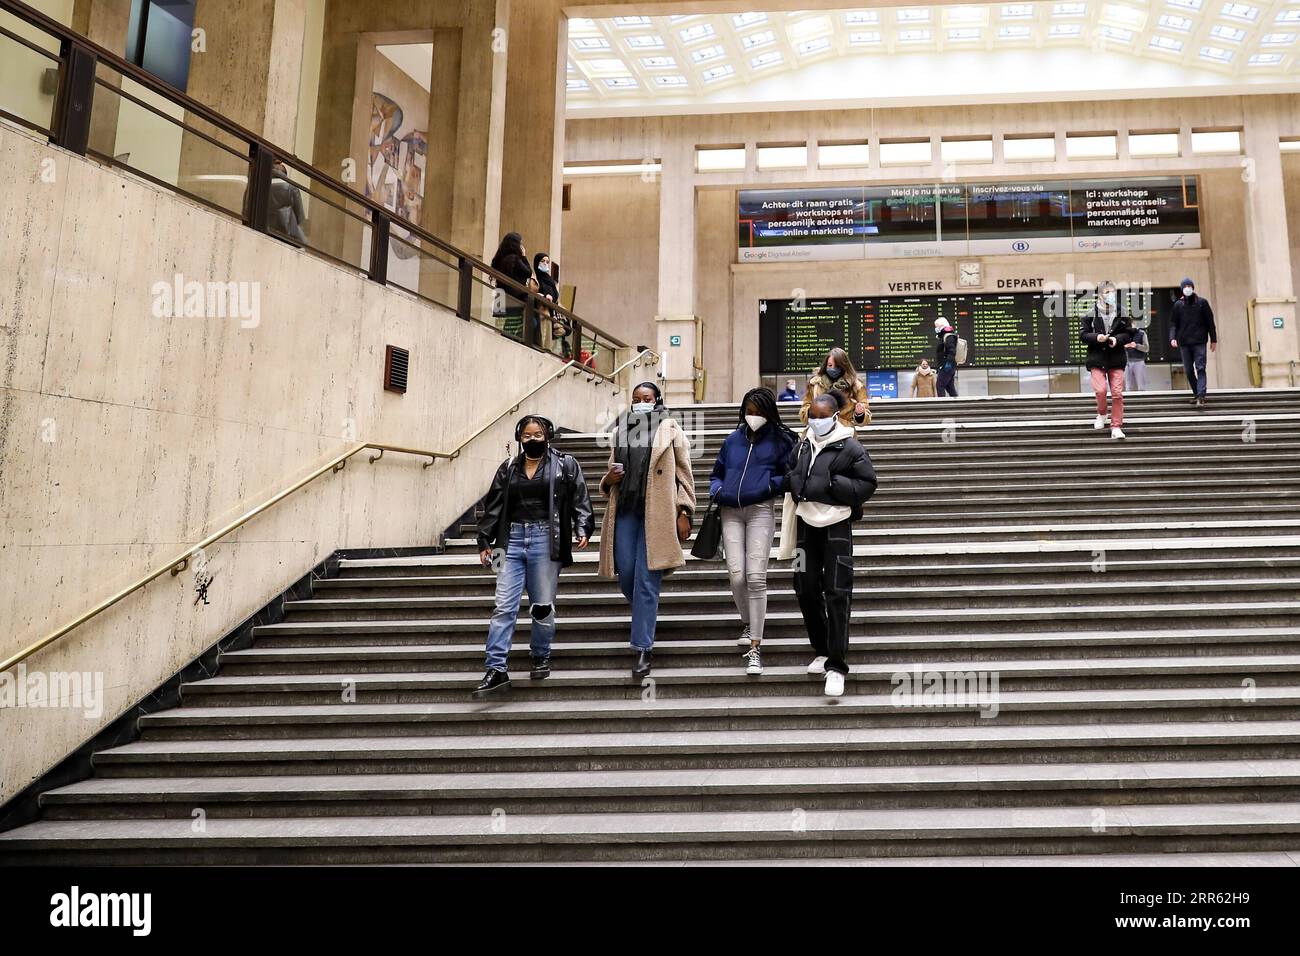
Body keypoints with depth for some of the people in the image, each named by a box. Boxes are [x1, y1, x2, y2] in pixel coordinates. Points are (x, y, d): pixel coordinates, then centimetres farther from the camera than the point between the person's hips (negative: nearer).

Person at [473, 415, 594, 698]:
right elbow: (493, 506, 15)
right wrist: (484, 541, 12)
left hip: (546, 539, -2)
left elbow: (580, 500, 0)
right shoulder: (508, 468, 13)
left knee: (543, 606, 3)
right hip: (512, 539, 3)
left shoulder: (565, 465, 4)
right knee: (504, 607, -4)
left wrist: (582, 529, -14)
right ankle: (497, 670, -3)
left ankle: (541, 657, 25)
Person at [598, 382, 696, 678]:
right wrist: (609, 478, 1)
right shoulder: (621, 432, 16)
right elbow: (611, 475, 24)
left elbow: (684, 475, 2)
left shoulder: (670, 431, 4)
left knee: (647, 581, -6)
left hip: (657, 515, -4)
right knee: (626, 574, 5)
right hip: (625, 511, 4)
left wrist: (684, 513, -4)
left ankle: (643, 649, -1)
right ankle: (644, 617, 36)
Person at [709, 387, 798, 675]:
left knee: (756, 577, -11)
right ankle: (748, 624, 24)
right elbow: (717, 473, 27)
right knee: (736, 575, -7)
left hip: (761, 511, -3)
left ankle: (754, 649, -6)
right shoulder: (732, 441, 17)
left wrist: (769, 485, -13)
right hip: (730, 512, 3)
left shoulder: (780, 441, 7)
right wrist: (716, 491, 7)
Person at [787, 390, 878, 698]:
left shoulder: (850, 448, -7)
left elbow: (868, 483, -8)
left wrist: (833, 484, -19)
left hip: (836, 525, -6)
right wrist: (794, 483, 1)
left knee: (837, 593, -7)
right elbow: (790, 472, 24)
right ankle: (822, 651, 28)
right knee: (806, 589, 10)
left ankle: (836, 666, -4)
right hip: (806, 523, 6)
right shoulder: (804, 445, 10)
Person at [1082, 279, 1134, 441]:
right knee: (1100, 390, -15)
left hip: (1116, 359, 1)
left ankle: (1116, 426, 7)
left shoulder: (1121, 313, 3)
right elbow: (1083, 334, 0)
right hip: (1097, 359, -1)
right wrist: (1096, 337, -18)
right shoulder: (1091, 314, -1)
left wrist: (1117, 339, -14)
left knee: (1117, 393, -2)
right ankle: (1101, 414, 17)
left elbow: (1129, 334, 6)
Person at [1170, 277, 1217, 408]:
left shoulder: (1202, 302, 3)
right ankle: (1196, 393, 24)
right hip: (1184, 342, 2)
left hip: (1199, 341, -2)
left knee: (1200, 369, -10)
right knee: (1188, 370, 7)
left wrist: (1213, 339, 4)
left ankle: (1201, 397, -16)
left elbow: (1210, 322, 5)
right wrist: (1172, 337, -13)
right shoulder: (1178, 305, 6)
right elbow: (1173, 323, 4)